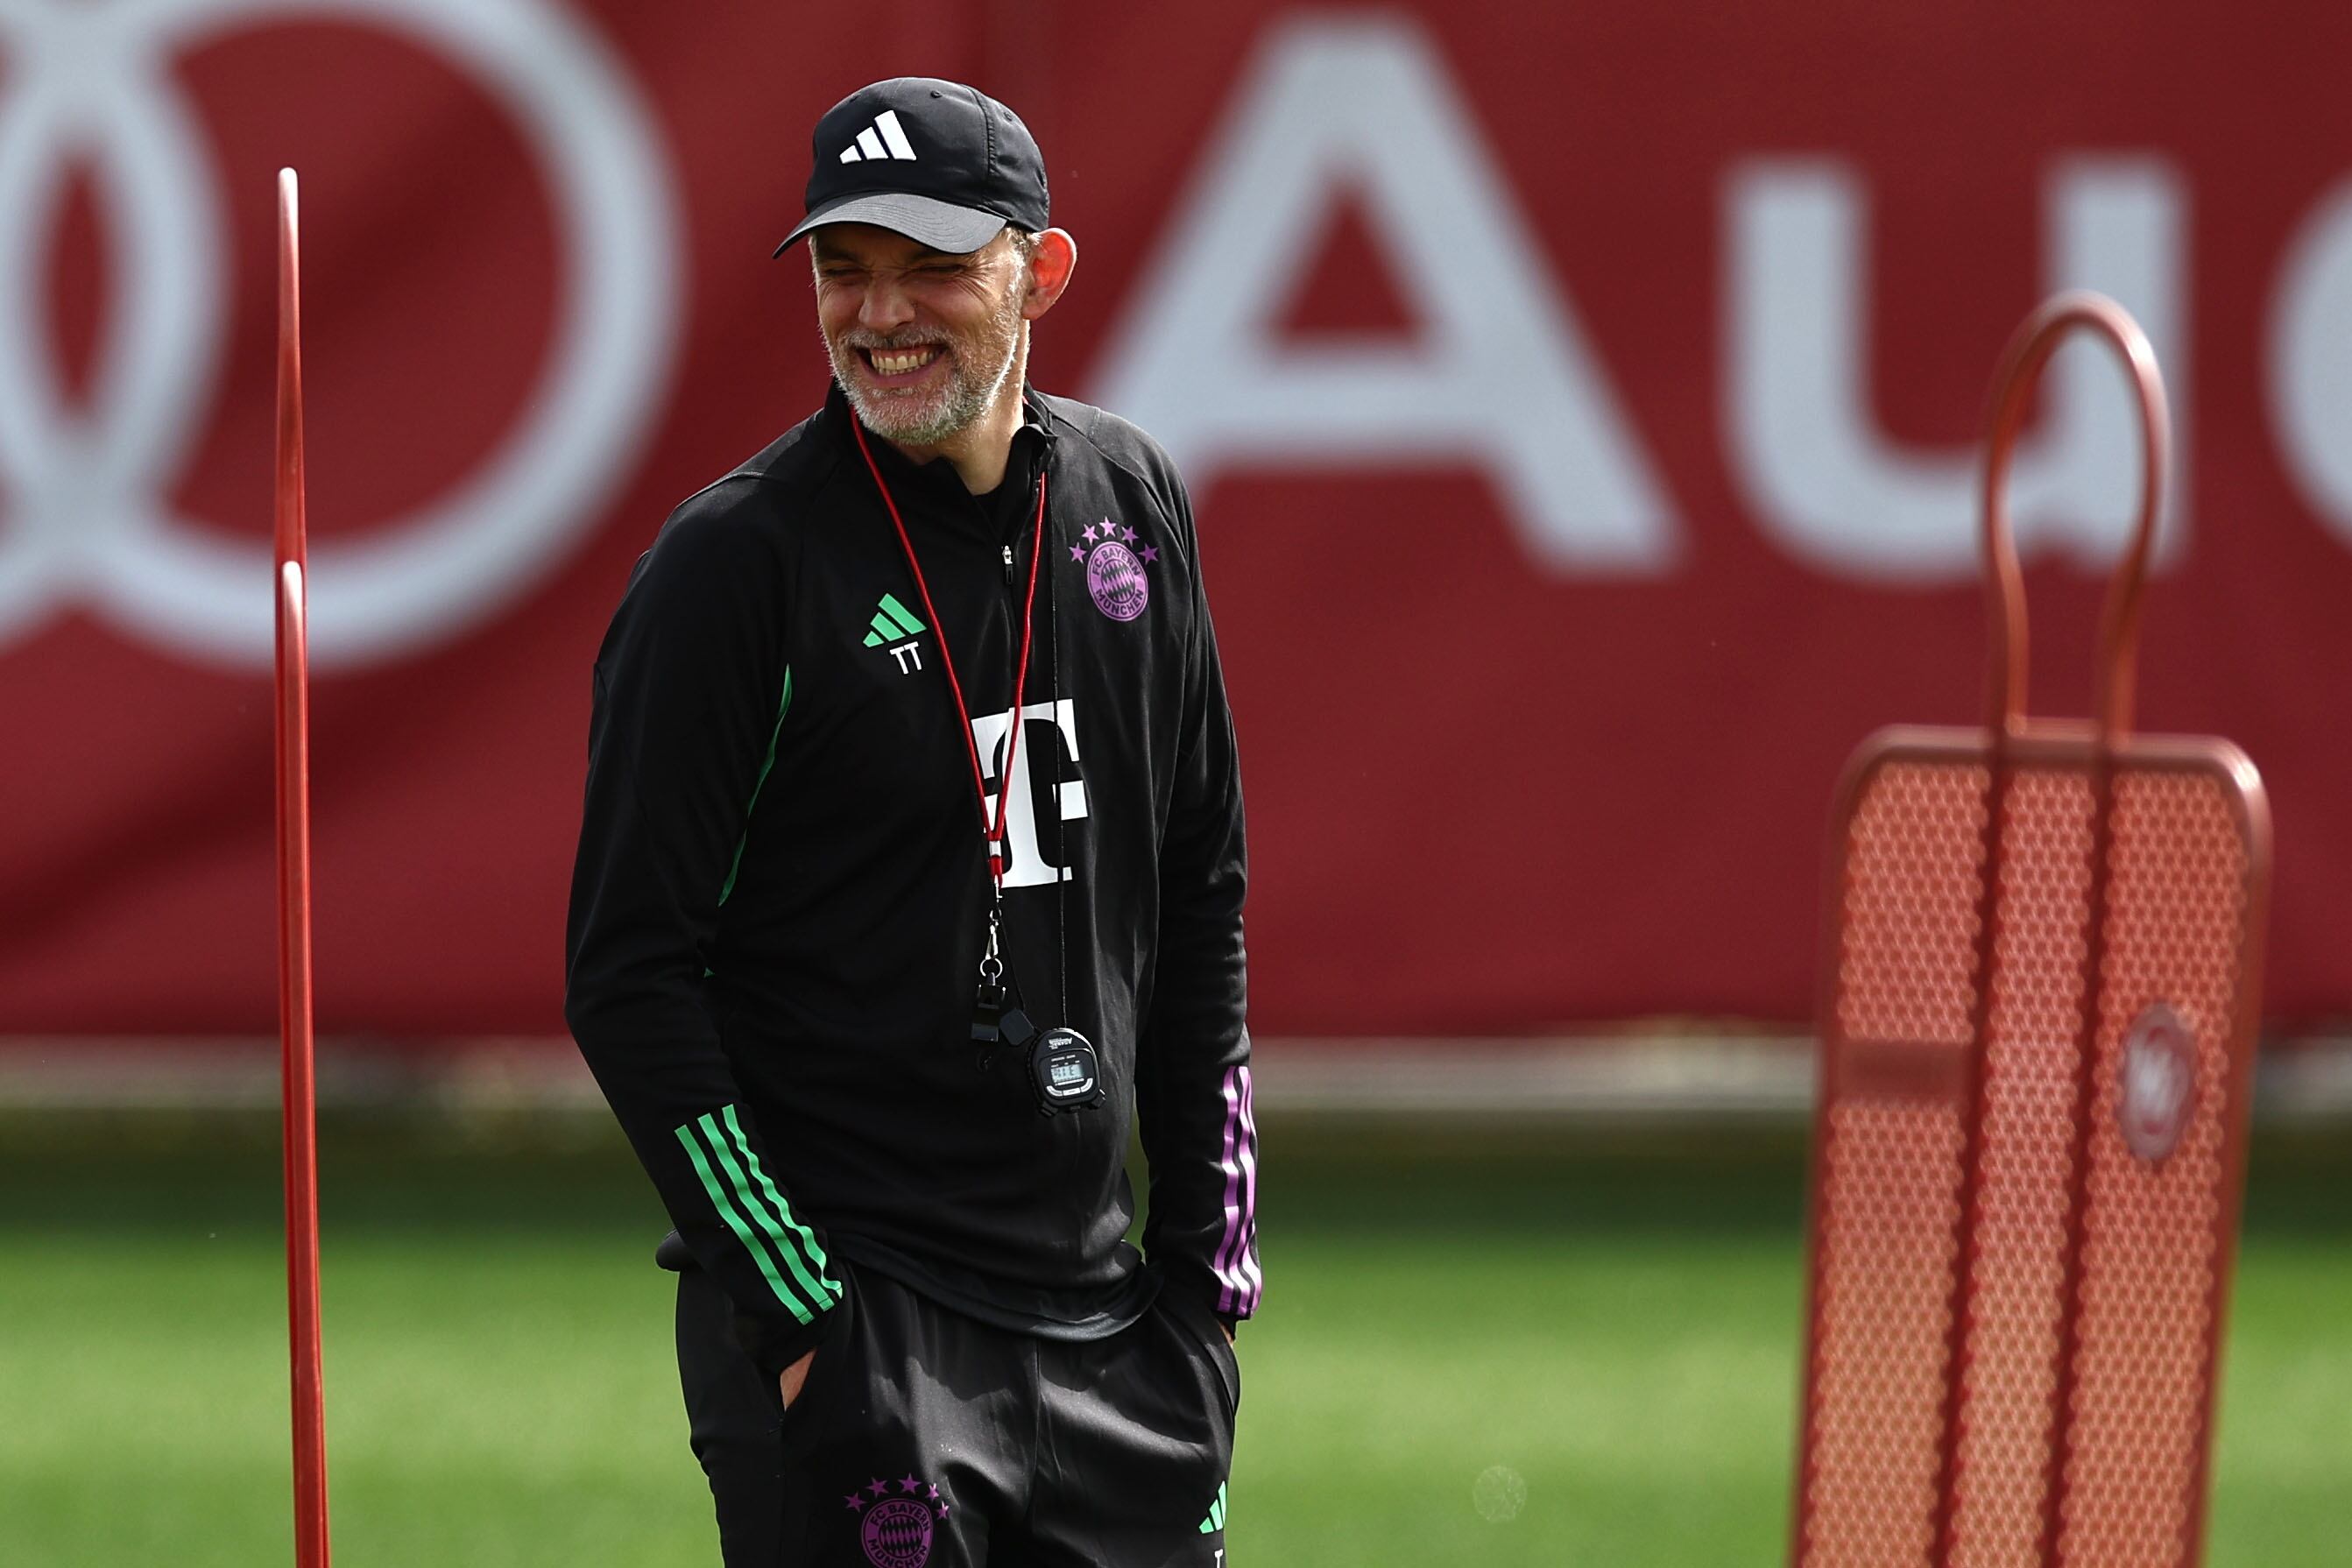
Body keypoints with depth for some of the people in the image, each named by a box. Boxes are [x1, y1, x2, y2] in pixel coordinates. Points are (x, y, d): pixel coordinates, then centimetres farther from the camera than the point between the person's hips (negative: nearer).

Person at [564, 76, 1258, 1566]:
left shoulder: (1130, 503, 9)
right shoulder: (736, 563, -8)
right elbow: (628, 979, -9)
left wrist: (1211, 1252, 11)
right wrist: (797, 1308, -14)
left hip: (1102, 1318, 5)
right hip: (849, 1323, -5)